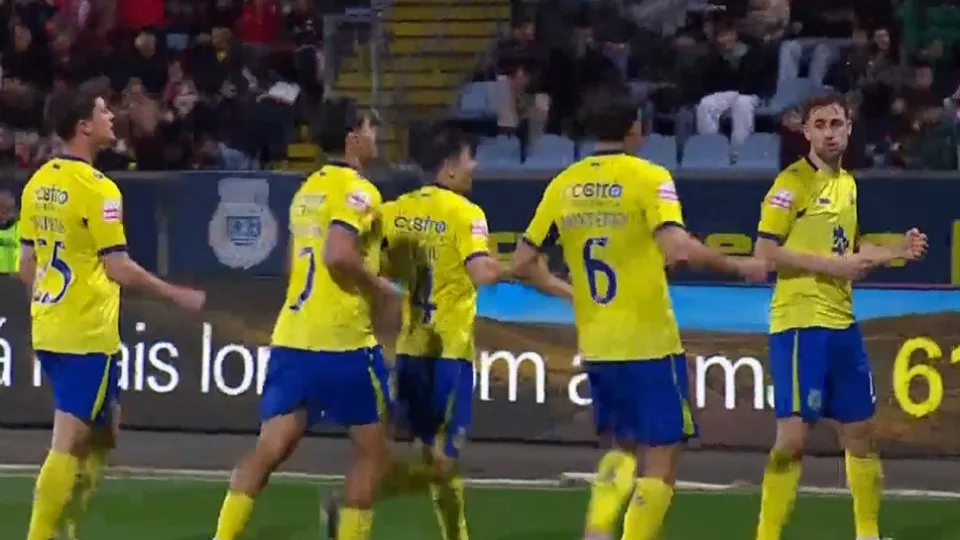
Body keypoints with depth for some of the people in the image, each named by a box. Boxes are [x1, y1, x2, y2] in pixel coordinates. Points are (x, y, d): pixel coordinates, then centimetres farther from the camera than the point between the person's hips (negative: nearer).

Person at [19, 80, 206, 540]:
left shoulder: (39, 183, 8)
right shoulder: (97, 189, -16)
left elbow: (27, 267, 14)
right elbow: (119, 268, -18)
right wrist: (179, 296, -8)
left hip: (48, 329, 9)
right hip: (87, 334, -9)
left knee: (103, 433, 20)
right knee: (69, 445, -4)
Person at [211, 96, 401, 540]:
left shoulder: (308, 189, 19)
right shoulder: (357, 190, -9)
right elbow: (338, 254, -24)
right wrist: (378, 286, -10)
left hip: (293, 337, 7)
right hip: (343, 340, -7)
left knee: (271, 448, 0)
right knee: (372, 450, 8)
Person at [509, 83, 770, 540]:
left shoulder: (564, 185, 5)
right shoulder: (648, 178, -10)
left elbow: (522, 263, 8)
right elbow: (678, 249, -24)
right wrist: (738, 267, -10)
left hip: (595, 346, 5)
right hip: (650, 343, -5)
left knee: (621, 447, 21)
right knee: (662, 459, 4)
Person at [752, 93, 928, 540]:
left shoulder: (847, 183, 14)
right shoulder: (792, 183, -11)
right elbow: (764, 252, -15)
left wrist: (896, 251, 10)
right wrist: (830, 265, -19)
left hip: (842, 323, 8)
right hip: (800, 322, -8)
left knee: (861, 430, 14)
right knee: (793, 435, -11)